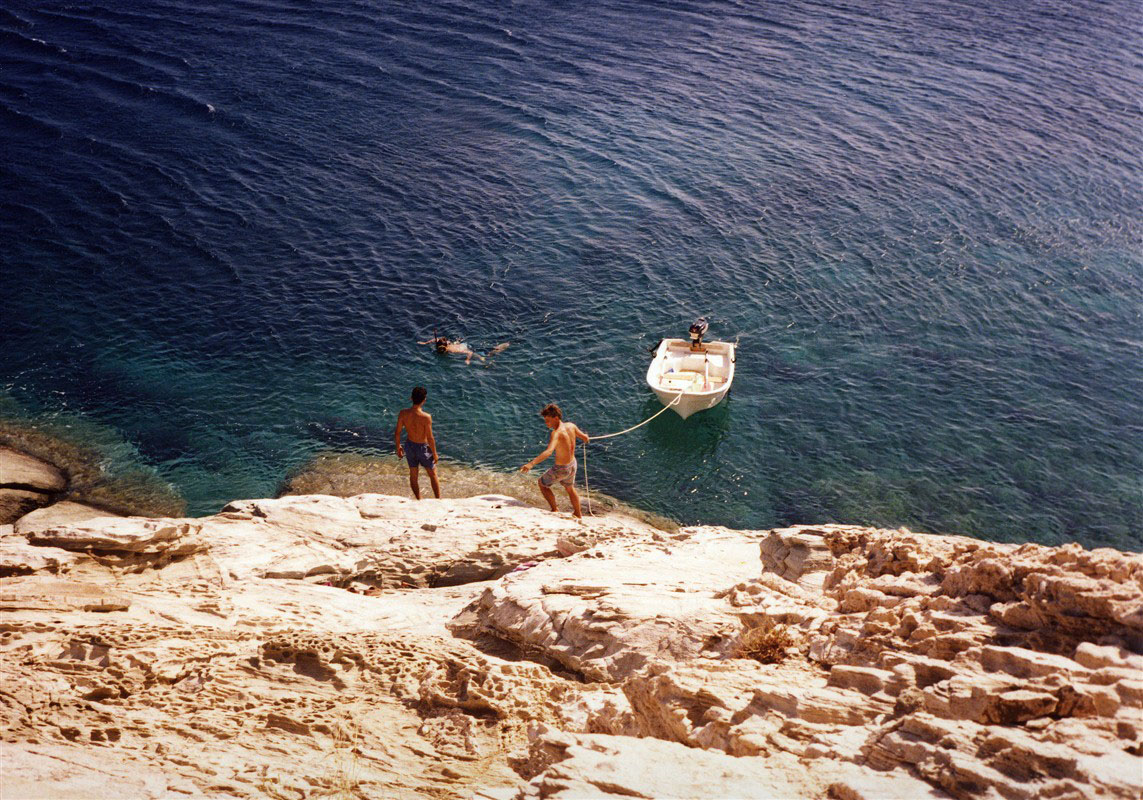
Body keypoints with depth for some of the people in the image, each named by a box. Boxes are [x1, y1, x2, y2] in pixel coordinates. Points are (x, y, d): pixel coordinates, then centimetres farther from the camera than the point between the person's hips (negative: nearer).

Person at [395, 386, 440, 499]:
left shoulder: (403, 413, -18)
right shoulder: (426, 417, -30)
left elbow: (397, 432, -7)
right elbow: (430, 438, -22)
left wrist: (398, 447, 11)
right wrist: (434, 453, -7)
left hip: (409, 446, 4)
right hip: (423, 448, -4)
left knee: (413, 475, 22)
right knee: (433, 475, 18)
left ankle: (419, 501, 36)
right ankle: (438, 500, 31)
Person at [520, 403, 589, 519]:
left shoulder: (556, 433, -31)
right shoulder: (571, 426, -10)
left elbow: (549, 451, -46)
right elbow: (585, 438, 6)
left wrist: (531, 463, -57)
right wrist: (586, 436, 33)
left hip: (561, 469, -7)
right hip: (572, 464, 7)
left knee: (542, 483, 20)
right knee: (570, 488, 33)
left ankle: (555, 510, 25)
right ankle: (578, 515, 50)